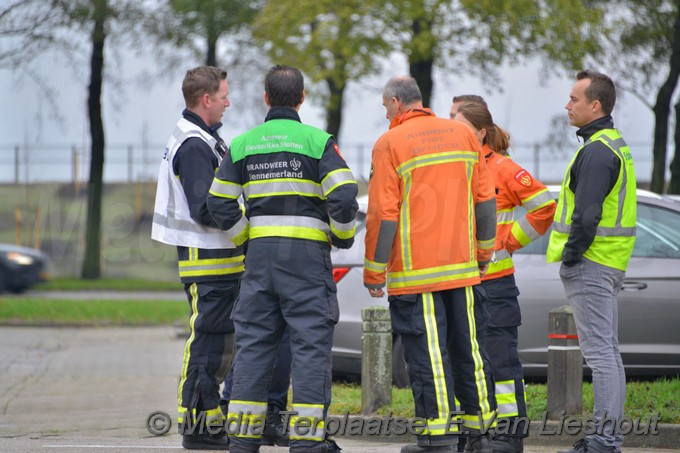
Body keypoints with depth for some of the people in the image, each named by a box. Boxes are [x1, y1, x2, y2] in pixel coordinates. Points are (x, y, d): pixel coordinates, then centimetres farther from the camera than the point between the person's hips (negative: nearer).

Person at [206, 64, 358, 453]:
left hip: (260, 253, 4)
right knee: (311, 341, -2)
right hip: (308, 253, -4)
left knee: (254, 341, 9)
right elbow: (344, 197, -12)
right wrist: (343, 236, 5)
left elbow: (221, 203, 7)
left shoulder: (242, 145, 8)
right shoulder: (318, 142, -5)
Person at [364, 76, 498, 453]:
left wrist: (374, 273, -4)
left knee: (426, 351, -3)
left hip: (414, 272, -5)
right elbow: (485, 199, 12)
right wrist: (483, 252, 23)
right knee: (466, 346, 12)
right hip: (461, 266, 5)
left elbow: (382, 214, -11)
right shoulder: (463, 135, 9)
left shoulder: (390, 143, -8)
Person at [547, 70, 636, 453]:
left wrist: (570, 256, -14)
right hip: (612, 264, 11)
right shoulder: (616, 145, 17)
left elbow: (587, 214, -24)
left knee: (599, 351, -10)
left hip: (590, 264, -11)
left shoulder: (596, 151, -17)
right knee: (608, 351, 13)